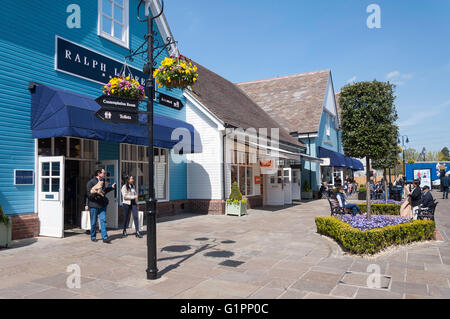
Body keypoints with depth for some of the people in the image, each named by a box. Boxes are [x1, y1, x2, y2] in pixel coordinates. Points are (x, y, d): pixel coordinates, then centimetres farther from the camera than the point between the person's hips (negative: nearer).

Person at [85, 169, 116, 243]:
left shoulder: (103, 181, 11)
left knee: (103, 220, -3)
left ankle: (105, 237, -4)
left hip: (102, 205, 5)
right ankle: (93, 237, 23)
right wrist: (96, 193, -29)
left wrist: (112, 188, 21)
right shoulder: (91, 182, -9)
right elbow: (89, 194, -13)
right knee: (93, 222, 7)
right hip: (94, 204, -4)